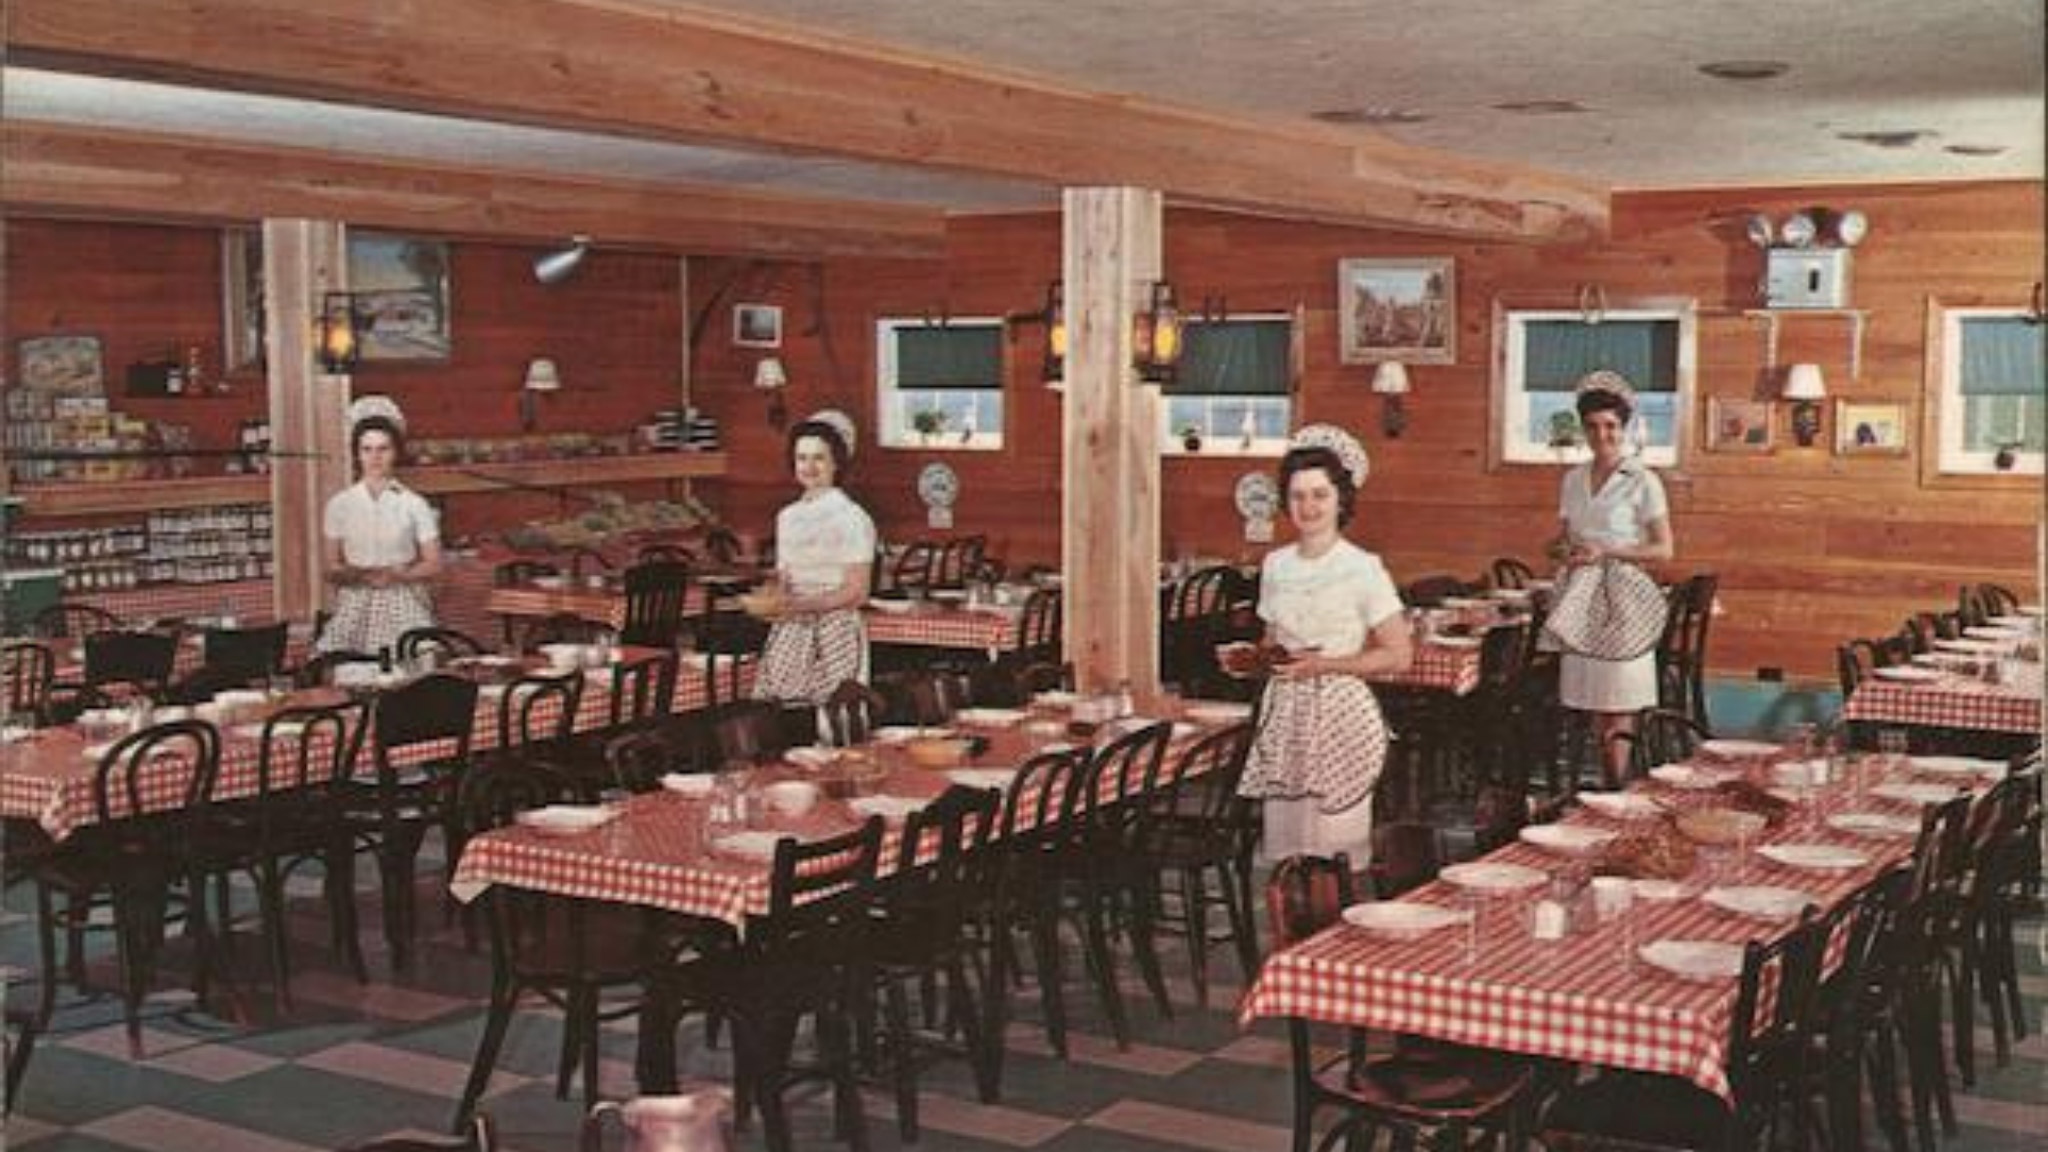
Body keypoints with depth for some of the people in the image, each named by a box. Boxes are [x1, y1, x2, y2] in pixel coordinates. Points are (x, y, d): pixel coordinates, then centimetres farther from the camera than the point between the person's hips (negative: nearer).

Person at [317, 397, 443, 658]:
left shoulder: (413, 504, 2)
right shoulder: (339, 504, 7)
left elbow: (433, 565, 3)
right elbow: (332, 568, 9)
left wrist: (397, 575, -13)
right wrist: (354, 575, -12)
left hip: (403, 608, -1)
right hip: (355, 607, 1)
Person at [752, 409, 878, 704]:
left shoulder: (852, 518, -7)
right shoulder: (787, 516, 13)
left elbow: (855, 593, -9)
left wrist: (801, 605, -19)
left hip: (834, 633, -5)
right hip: (789, 634, 5)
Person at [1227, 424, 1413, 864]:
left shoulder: (1362, 569, -8)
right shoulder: (1276, 565, 8)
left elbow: (1398, 655, -8)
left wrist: (1323, 664, -15)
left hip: (1340, 716, -5)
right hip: (1284, 714, 5)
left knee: (1335, 848, -3)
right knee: (1283, 840, 5)